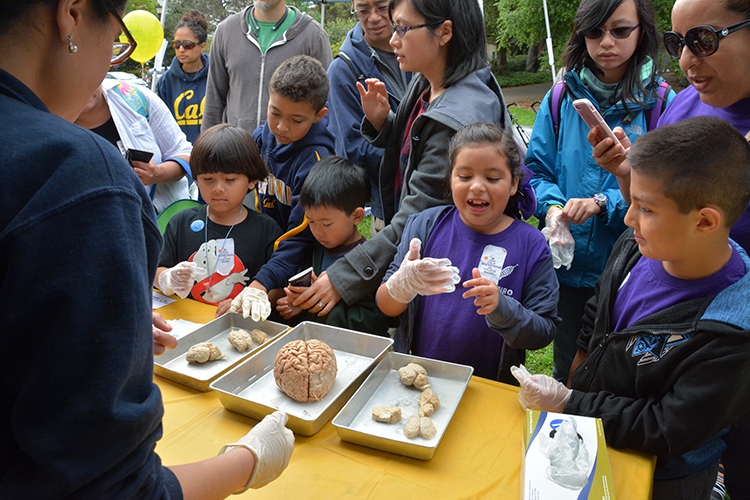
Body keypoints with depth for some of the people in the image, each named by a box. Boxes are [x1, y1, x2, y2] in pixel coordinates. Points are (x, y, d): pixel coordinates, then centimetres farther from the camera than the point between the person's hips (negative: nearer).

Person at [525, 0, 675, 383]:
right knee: (566, 375, 20)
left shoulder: (661, 104, -6)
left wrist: (604, 204, -22)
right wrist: (552, 207, -16)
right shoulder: (562, 99, 1)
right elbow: (537, 169, 3)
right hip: (568, 263, 2)